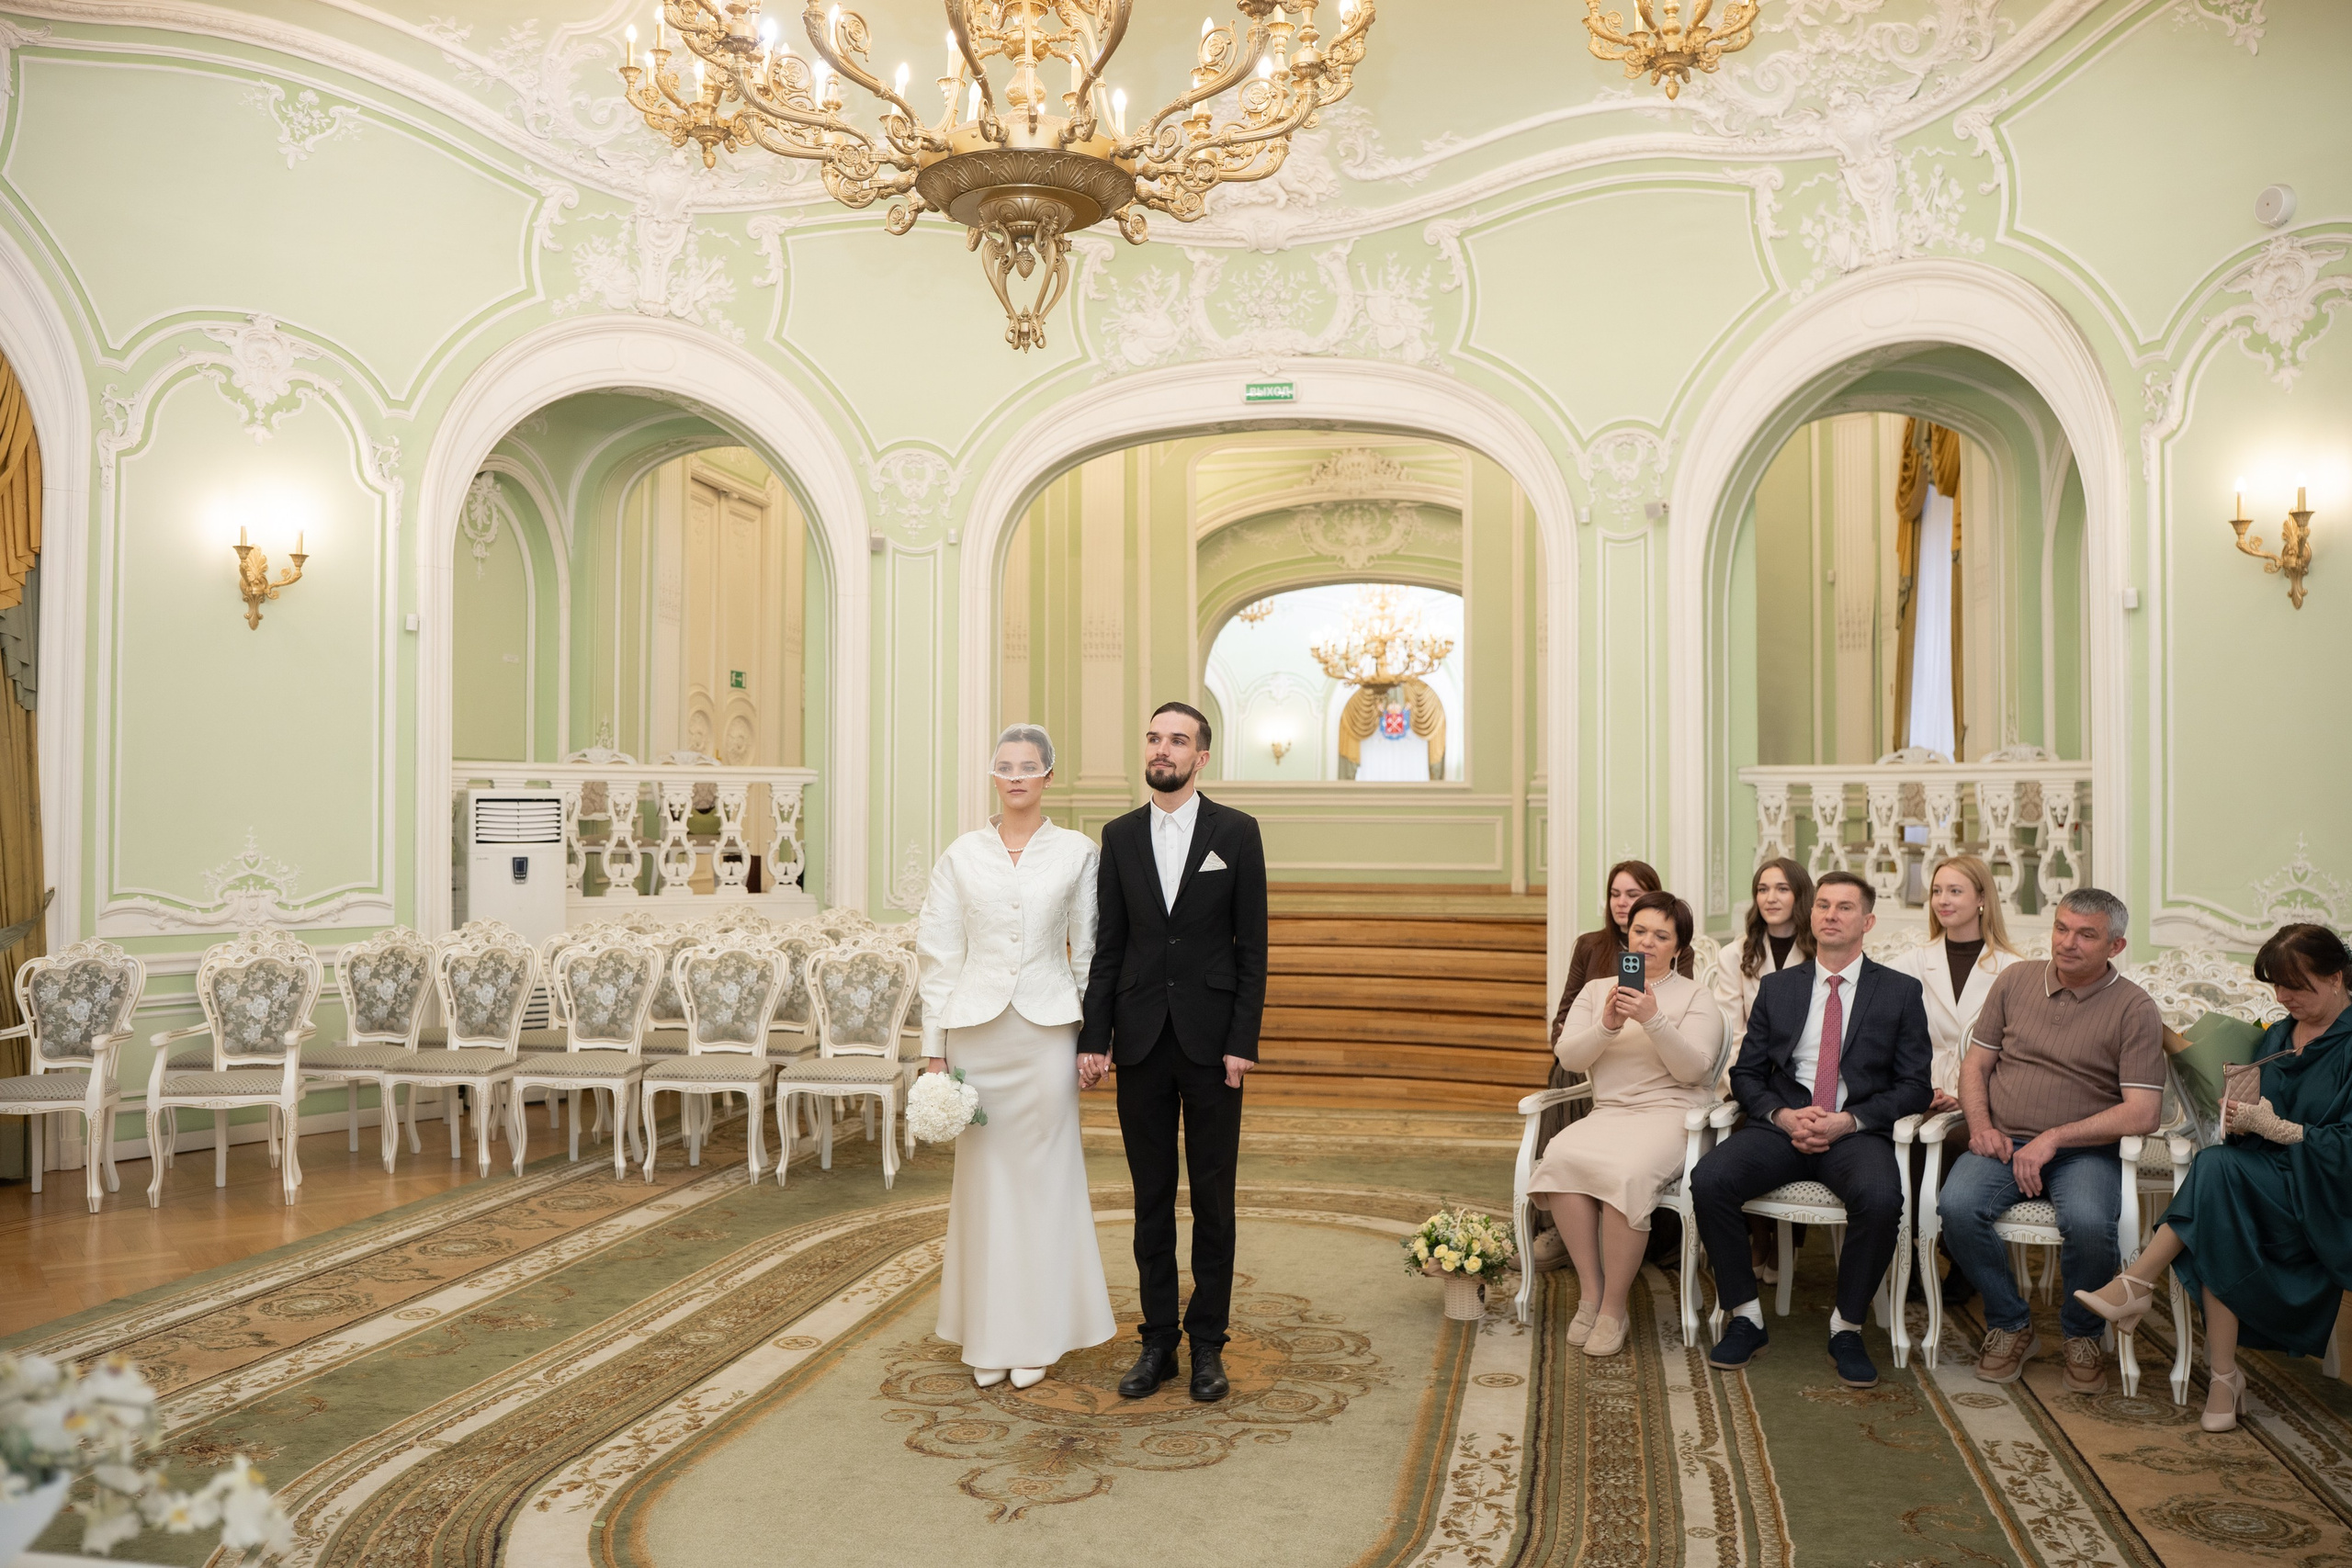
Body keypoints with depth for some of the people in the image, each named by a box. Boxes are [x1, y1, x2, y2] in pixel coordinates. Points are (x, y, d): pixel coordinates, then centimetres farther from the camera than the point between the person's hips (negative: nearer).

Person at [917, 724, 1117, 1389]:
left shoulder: (1076, 852, 2)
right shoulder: (962, 855, 5)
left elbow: (1089, 950, 5)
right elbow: (938, 953, 6)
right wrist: (935, 1047, 2)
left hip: (1047, 1029, -1)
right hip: (977, 1029, 1)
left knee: (1044, 1174, 4)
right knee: (984, 1176, 7)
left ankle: (1038, 1334, 17)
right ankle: (986, 1335, 19)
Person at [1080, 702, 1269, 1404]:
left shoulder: (1236, 832, -1)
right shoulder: (1119, 835, 6)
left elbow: (1252, 946, -3)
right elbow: (1107, 945, 6)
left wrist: (1243, 1042, -9)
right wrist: (1095, 1037, 0)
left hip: (1210, 1040, -2)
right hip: (1142, 1041, 2)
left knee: (1213, 1199, 6)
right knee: (1151, 1197, 9)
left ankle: (1208, 1344, 18)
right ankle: (1159, 1340, 20)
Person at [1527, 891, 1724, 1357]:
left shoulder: (1695, 997, 9)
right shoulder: (1596, 990, 18)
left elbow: (1693, 1069, -6)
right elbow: (1568, 1056, 5)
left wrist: (1653, 1020, -19)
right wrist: (1607, 1026, -13)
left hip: (1671, 1113, -3)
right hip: (1609, 1112, 3)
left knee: (1627, 1172, -35)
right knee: (1560, 1156, -31)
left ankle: (1613, 1309, -21)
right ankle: (1589, 1291, -20)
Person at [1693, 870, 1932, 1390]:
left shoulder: (1901, 992, 10)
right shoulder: (1777, 987, 16)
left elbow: (1914, 1087, 4)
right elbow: (1745, 1074, 13)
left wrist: (1849, 1121, -12)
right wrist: (1782, 1115, -8)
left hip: (1857, 1131, -2)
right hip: (1781, 1126, 2)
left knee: (1881, 1198, -35)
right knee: (1708, 1180, -26)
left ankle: (1847, 1327, -12)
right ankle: (1745, 1319, -9)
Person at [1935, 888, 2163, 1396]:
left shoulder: (2135, 1009, -1)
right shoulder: (2015, 980, 10)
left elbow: (2141, 1113, -9)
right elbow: (1976, 1064, 14)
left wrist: (2054, 1138, -16)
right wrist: (1981, 1125, -4)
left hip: (2084, 1150, -2)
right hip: (2003, 1142, 3)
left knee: (2090, 1223, -34)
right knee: (1957, 1207, -27)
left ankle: (2083, 1334, -1)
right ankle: (2010, 1325, -2)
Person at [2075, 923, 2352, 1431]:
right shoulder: (2276, 1037, 17)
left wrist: (2273, 1127, -21)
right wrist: (2240, 1122, -6)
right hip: (2267, 1187, 6)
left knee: (2218, 1167, -33)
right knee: (2220, 1226, -29)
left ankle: (2137, 1284, -25)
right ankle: (2223, 1377, -26)